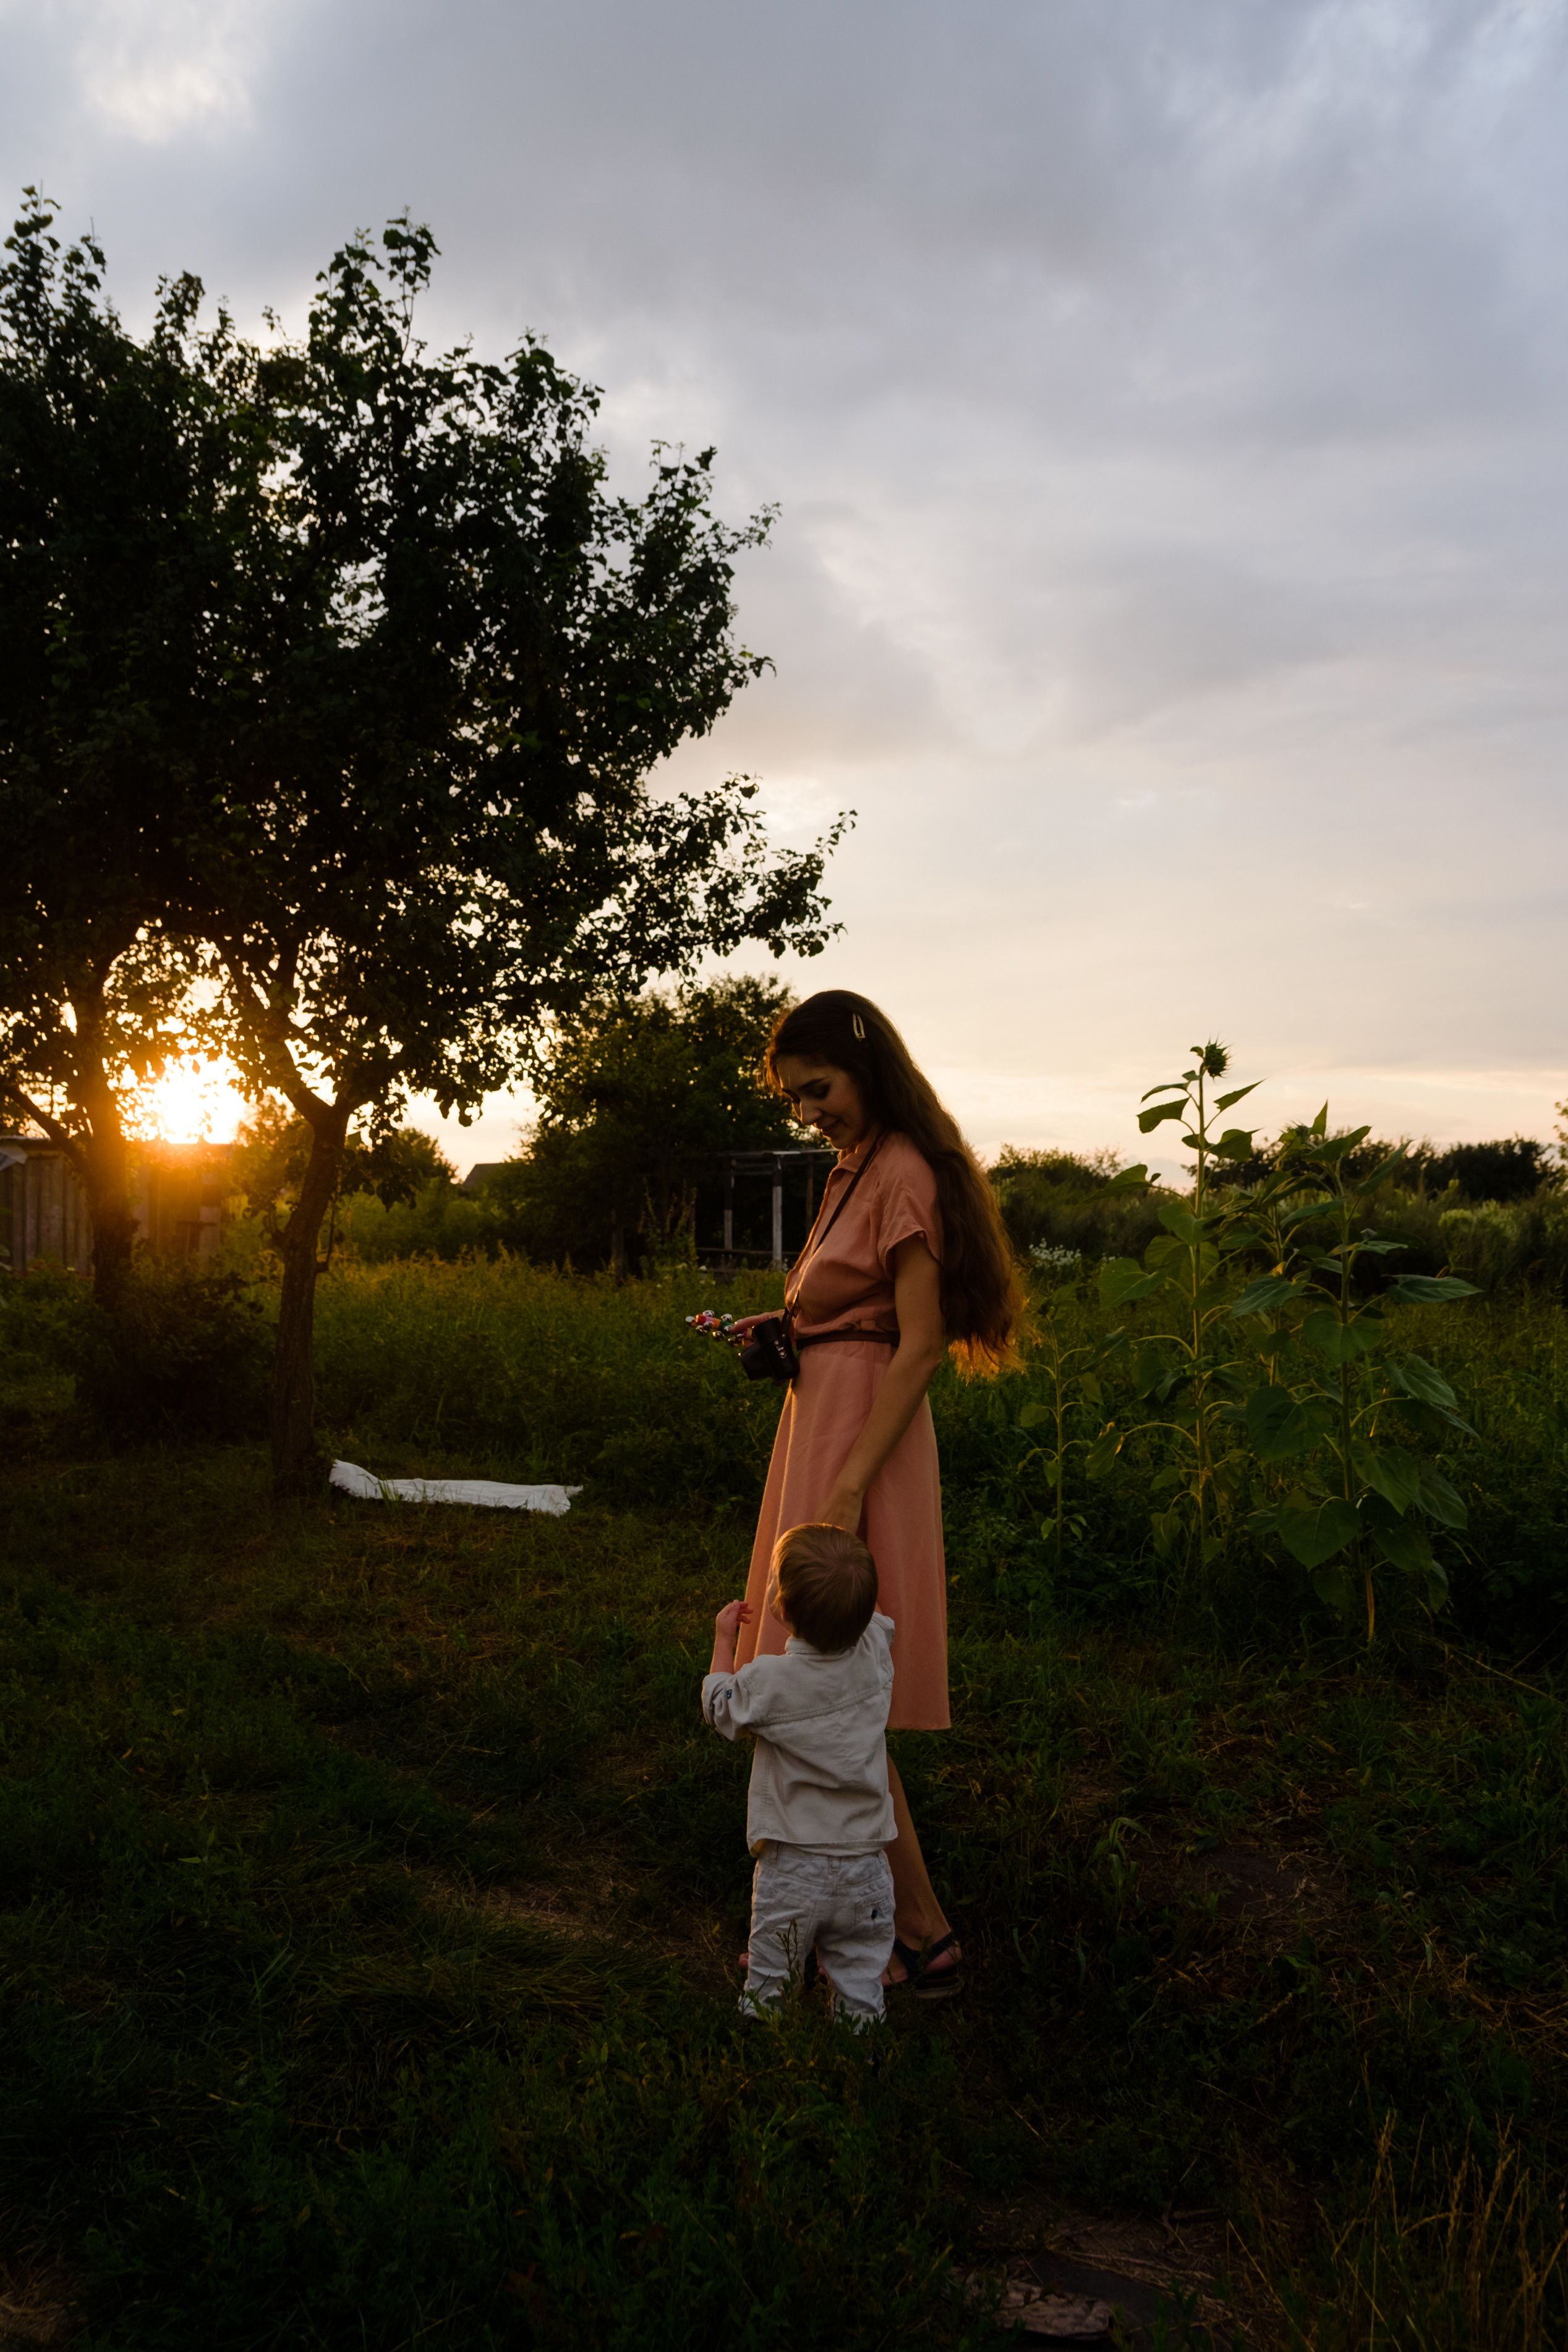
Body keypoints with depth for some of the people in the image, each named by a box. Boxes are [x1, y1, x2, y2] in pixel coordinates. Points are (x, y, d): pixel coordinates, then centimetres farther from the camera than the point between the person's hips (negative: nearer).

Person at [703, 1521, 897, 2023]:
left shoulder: (768, 1681, -18)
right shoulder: (875, 1654, -8)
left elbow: (721, 1708, 4)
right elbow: (880, 1623, 18)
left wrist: (723, 1639, 16)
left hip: (792, 1868, -3)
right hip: (866, 1869, 3)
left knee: (768, 1987, 14)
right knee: (860, 1988, 16)